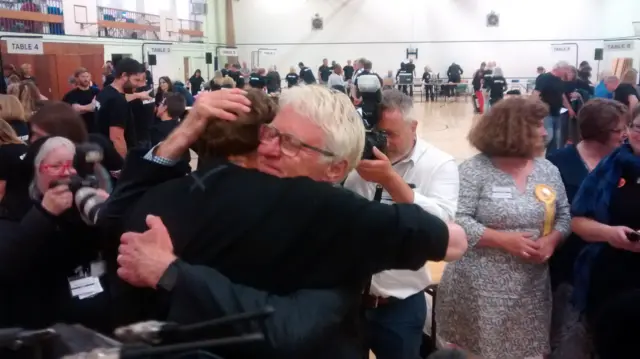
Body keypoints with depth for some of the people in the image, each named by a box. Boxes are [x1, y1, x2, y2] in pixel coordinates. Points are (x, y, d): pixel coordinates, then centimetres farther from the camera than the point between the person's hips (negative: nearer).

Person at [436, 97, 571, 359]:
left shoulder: (549, 170, 7)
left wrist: (552, 239, -9)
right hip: (479, 290, -4)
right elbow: (457, 221, -17)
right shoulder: (475, 170, -11)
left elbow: (564, 216, 11)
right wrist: (504, 240, -20)